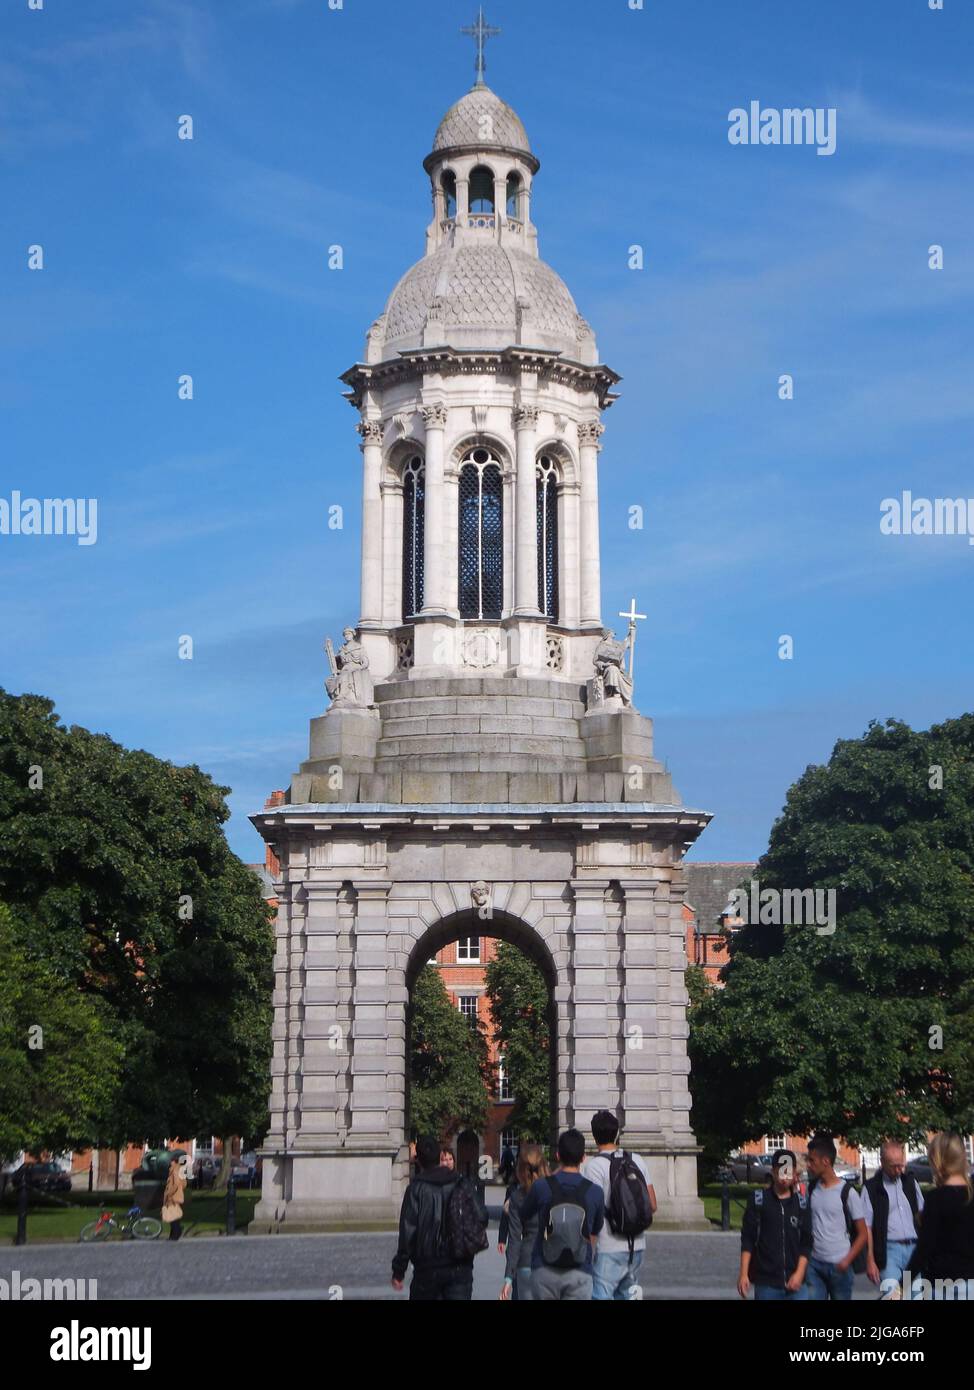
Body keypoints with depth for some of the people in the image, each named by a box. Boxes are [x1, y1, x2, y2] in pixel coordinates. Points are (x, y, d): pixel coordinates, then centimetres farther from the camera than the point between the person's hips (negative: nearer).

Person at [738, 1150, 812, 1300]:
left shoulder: (802, 1203, 5)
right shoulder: (758, 1200, 0)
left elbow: (806, 1242, 5)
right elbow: (747, 1240, 0)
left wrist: (799, 1273, -6)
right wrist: (744, 1273, -7)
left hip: (795, 1282, 1)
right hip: (766, 1282, -1)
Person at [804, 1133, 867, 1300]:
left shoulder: (847, 1193, -8)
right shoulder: (811, 1189, 5)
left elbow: (863, 1234, -4)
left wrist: (847, 1260, -14)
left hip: (839, 1266, -3)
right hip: (814, 1264, 3)